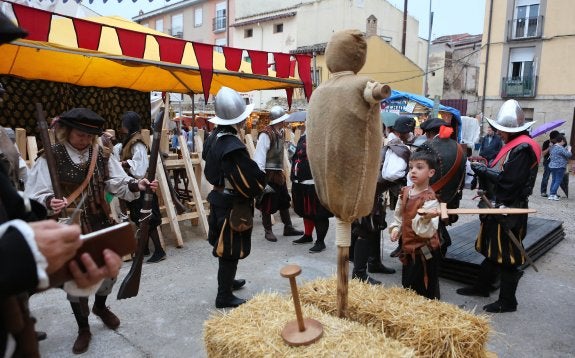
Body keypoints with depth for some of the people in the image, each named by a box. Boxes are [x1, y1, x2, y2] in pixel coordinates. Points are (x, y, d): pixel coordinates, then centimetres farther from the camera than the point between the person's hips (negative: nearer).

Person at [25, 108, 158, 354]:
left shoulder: (101, 155, 2)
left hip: (101, 226, 4)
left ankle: (100, 306, 47)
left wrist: (137, 186, -23)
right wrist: (49, 202, -35)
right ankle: (83, 329, 31)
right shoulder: (50, 158, -10)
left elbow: (118, 184, -2)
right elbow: (35, 195, -13)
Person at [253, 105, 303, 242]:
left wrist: (281, 170, 13)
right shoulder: (266, 134, -18)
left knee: (284, 201, 17)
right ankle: (268, 231, 17)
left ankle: (288, 228, 30)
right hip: (268, 174, -9)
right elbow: (259, 156, -22)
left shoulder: (280, 132, 9)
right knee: (267, 204, 3)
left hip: (278, 173, 9)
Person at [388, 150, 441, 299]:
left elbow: (428, 231, -28)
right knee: (407, 288, 22)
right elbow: (399, 213, 16)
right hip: (408, 247, 8)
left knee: (425, 293, 5)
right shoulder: (405, 191, 1)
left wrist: (426, 218, -47)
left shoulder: (429, 199, -21)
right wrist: (396, 228, 2)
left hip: (424, 251, -7)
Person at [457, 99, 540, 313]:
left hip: (510, 211, -9)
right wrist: (483, 167, -1)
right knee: (492, 250, 19)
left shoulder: (523, 148, -18)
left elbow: (508, 180, -25)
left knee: (507, 256, 2)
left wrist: (483, 170, -15)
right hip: (499, 206, 10)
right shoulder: (512, 145, 12)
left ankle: (507, 301, 15)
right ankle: (482, 286, 34)